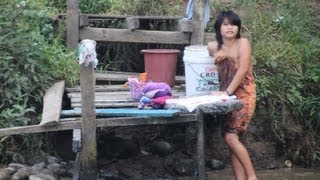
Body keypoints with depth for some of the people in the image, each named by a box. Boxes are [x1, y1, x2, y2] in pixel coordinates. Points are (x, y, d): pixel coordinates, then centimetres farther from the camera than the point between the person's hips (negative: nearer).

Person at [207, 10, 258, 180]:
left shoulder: (243, 43, -10)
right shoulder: (213, 47, 4)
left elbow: (243, 70, -18)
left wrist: (227, 92, -22)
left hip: (244, 96, -6)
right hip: (227, 97, 6)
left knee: (231, 136, -17)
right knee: (233, 140, 4)